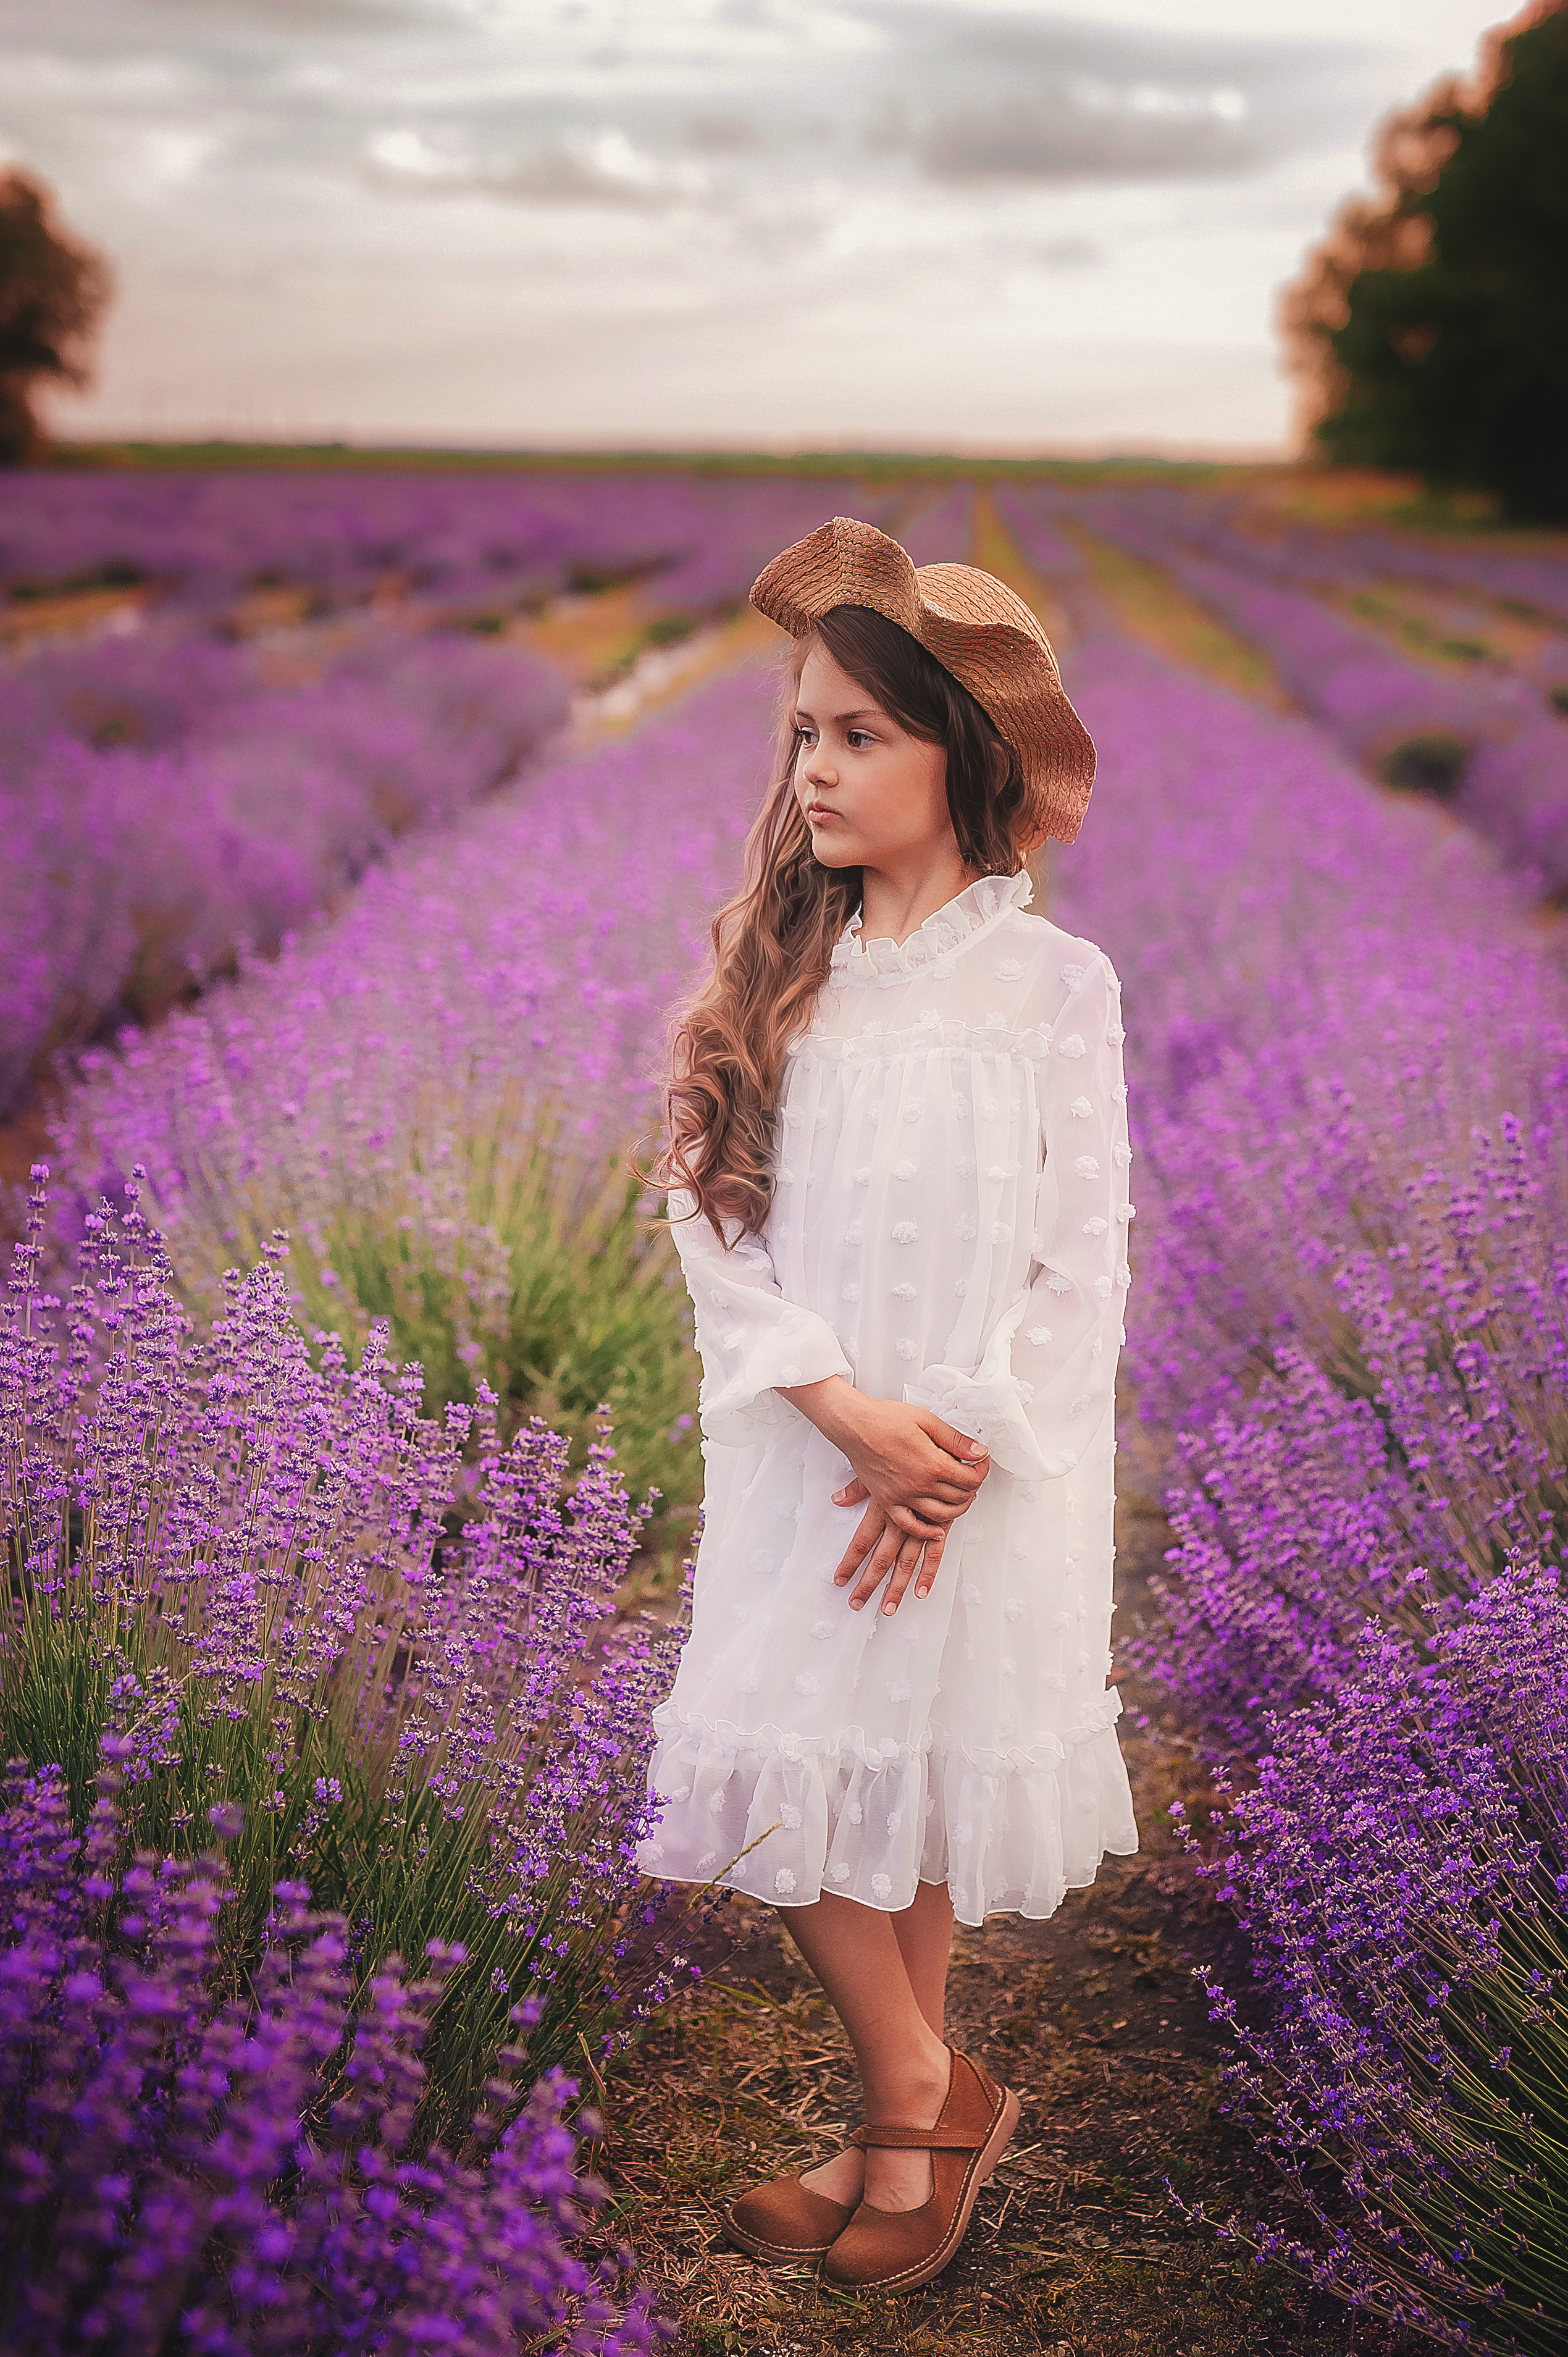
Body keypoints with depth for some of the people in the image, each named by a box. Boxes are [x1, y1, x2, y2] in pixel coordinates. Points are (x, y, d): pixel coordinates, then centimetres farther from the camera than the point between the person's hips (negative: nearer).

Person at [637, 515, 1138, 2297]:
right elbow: (710, 1215, -3)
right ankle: (928, 2105, 23)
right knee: (777, 1785, 2)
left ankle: (904, 2118, 29)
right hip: (803, 1453, 3)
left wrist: (955, 1457, -15)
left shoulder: (1050, 979, -7)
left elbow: (1082, 1260, -7)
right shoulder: (779, 977, 1)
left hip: (984, 1464, -3)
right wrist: (845, 1409, -16)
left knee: (926, 1785, 8)